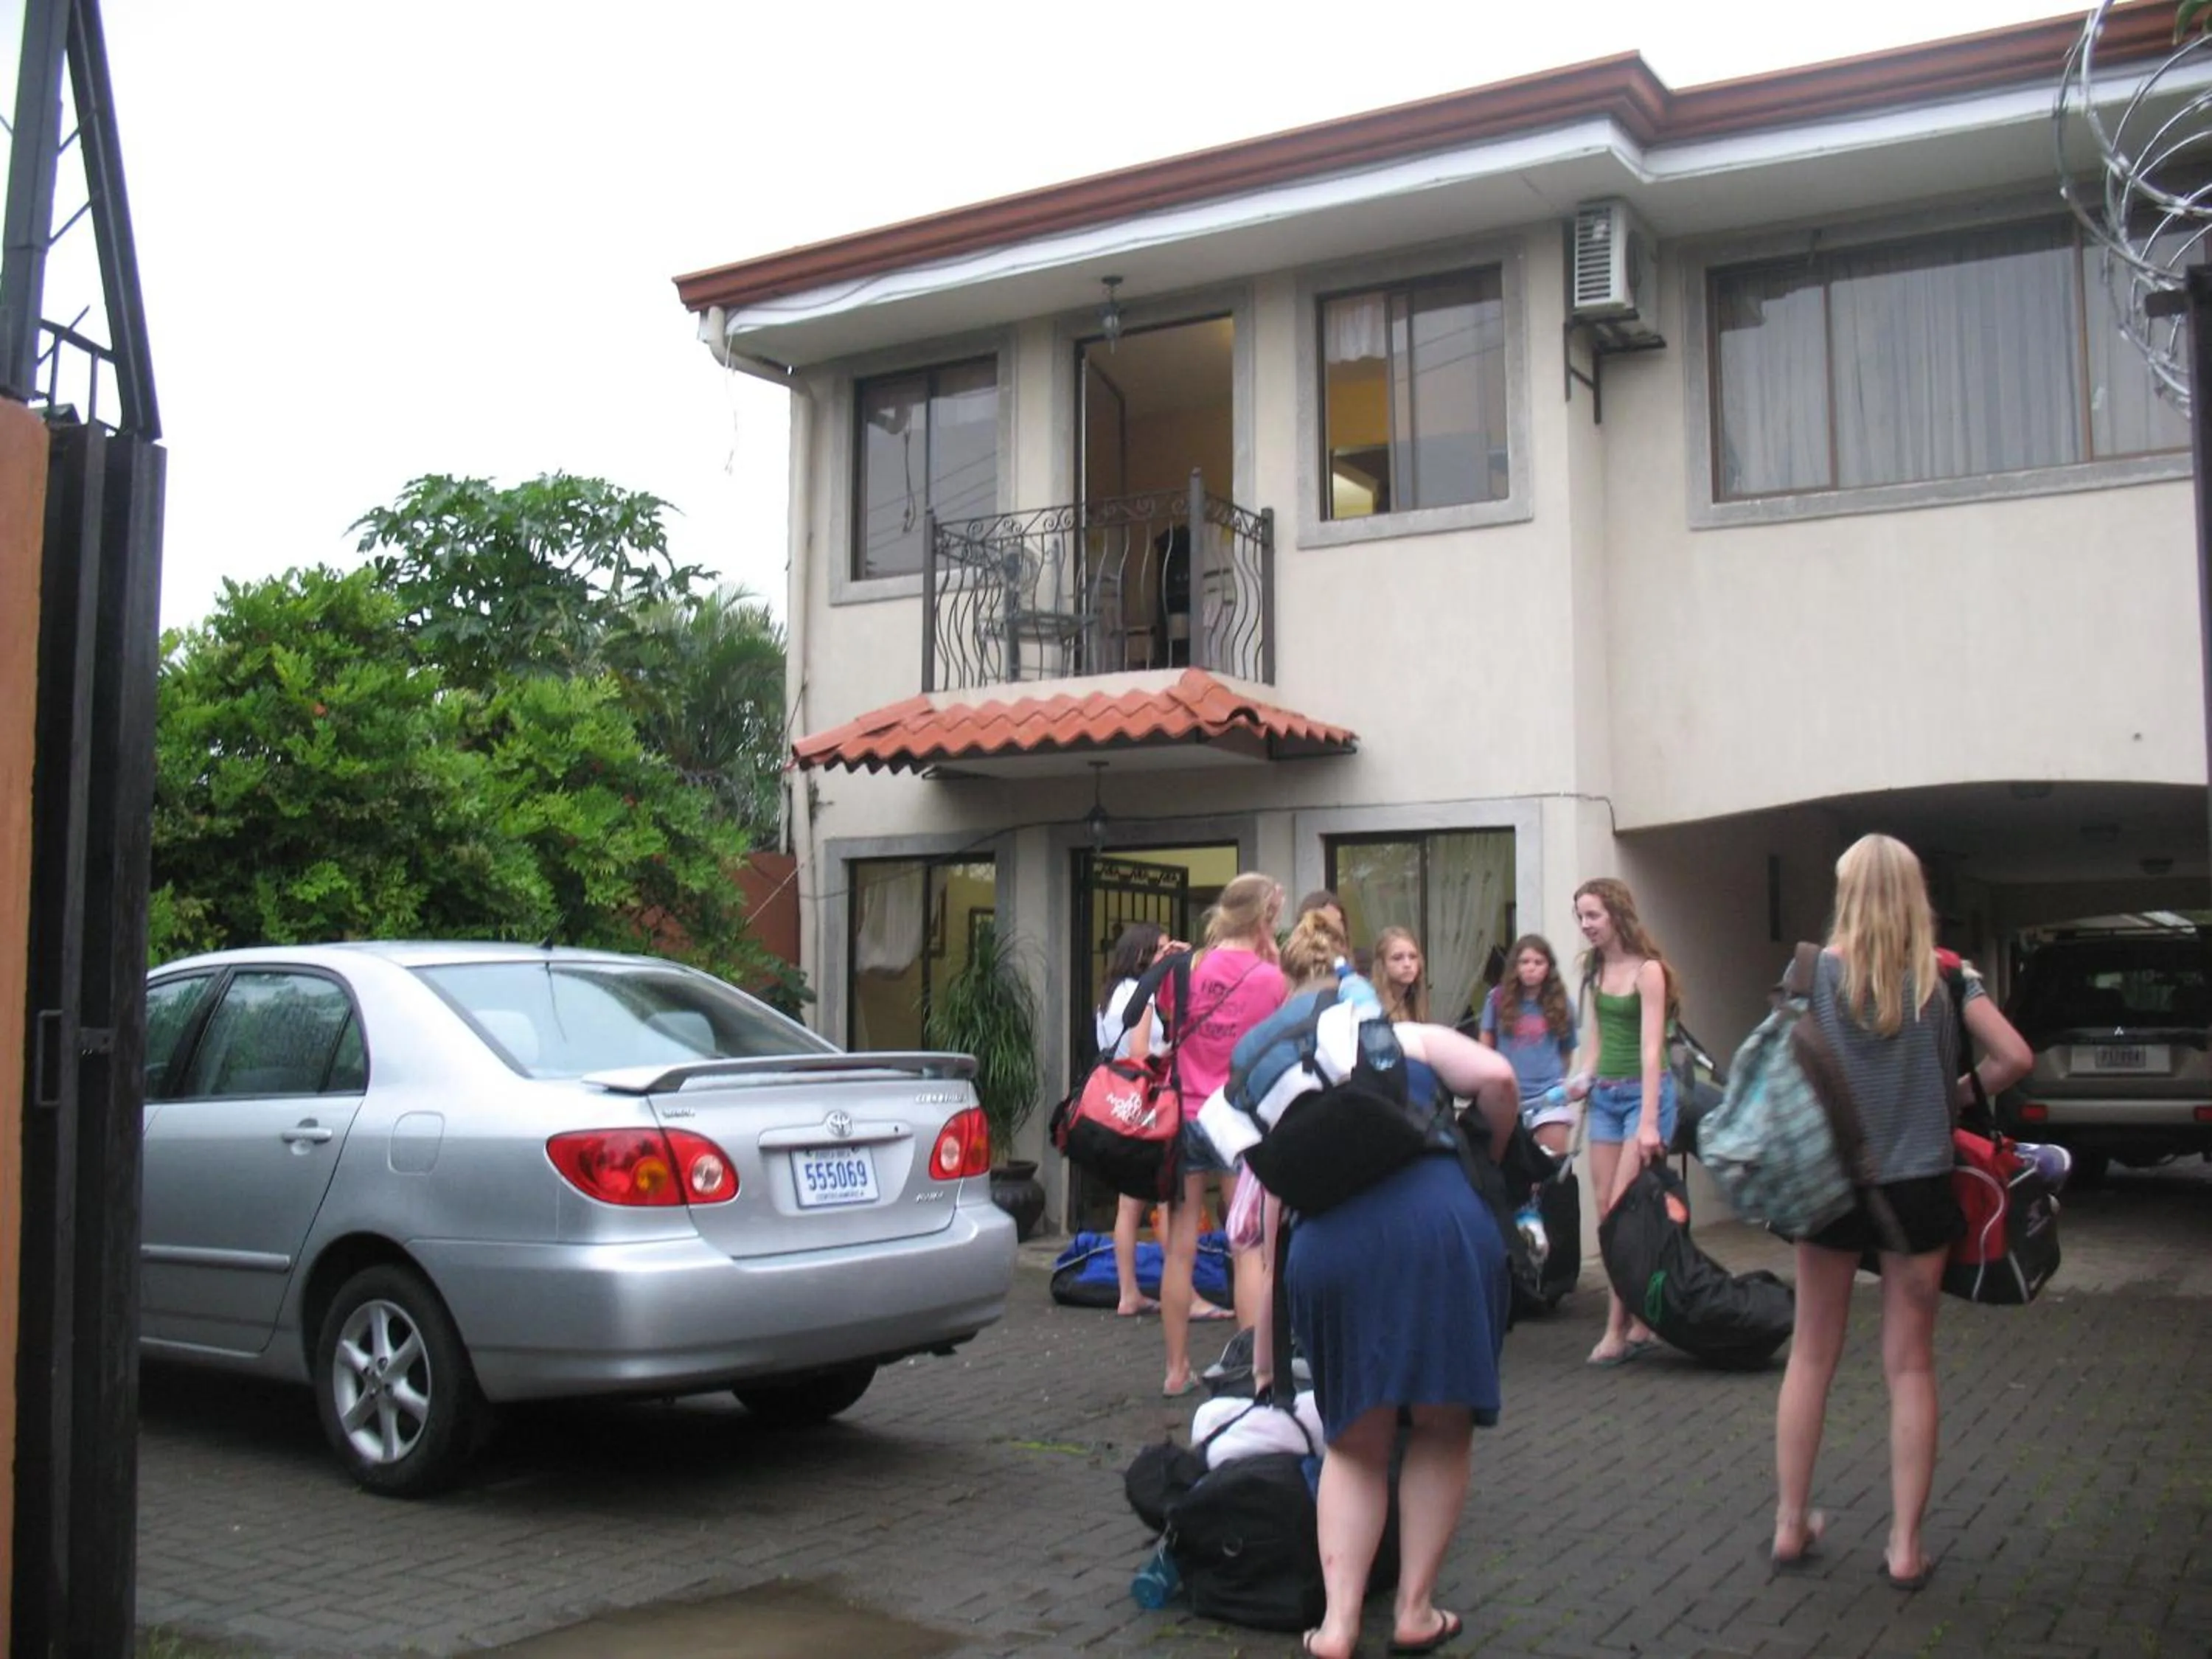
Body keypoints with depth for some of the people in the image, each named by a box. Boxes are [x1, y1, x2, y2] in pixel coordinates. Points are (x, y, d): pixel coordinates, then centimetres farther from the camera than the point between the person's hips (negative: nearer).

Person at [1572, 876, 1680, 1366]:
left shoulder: (1647, 970, -11)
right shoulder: (1595, 972, 11)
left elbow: (1651, 1049, -16)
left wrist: (1648, 1122, -21)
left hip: (1644, 1091, -7)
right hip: (1605, 1094, 7)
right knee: (1605, 1208, 2)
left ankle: (1619, 1329, -5)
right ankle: (1639, 1320, 9)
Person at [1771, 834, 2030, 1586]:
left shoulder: (1815, 972, -5)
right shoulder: (1945, 977, -3)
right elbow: (2015, 1057, -6)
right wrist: (1958, 1094, 10)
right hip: (1918, 1182, 0)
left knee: (1811, 1356, 11)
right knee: (1910, 1366, 7)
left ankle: (1791, 1524, 18)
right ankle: (1905, 1546, 10)